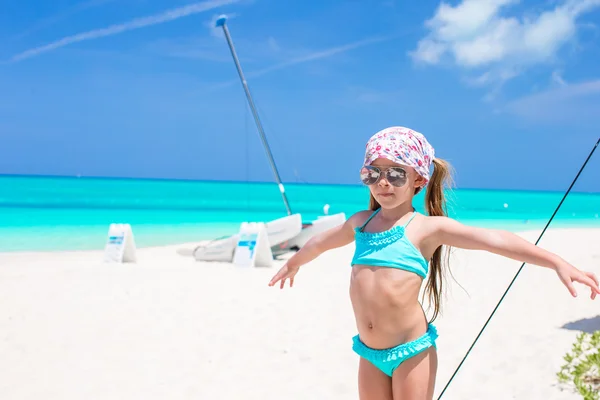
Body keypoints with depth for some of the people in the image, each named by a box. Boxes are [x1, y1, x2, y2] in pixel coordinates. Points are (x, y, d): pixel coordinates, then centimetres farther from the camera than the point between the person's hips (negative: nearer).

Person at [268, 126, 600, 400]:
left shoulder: (428, 227, -8)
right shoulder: (360, 222, 8)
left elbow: (495, 240, -16)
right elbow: (321, 242, 27)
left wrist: (558, 263, -24)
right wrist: (293, 263, 45)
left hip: (411, 351, -5)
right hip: (369, 352, 5)